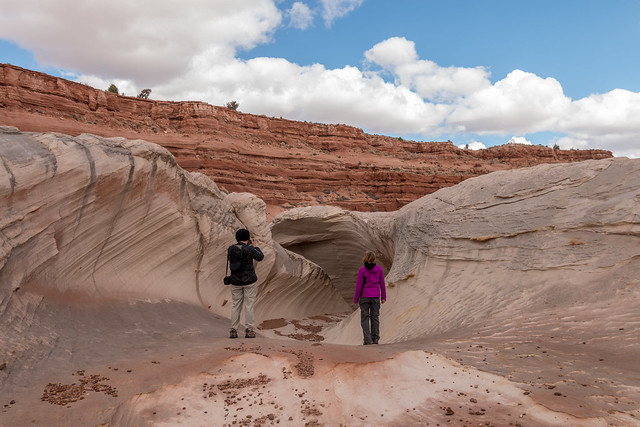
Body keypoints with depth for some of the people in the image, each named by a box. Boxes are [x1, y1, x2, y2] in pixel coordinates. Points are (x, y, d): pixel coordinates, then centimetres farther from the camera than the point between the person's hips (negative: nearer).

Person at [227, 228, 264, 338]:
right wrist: (253, 245, 10)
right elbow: (260, 257, 1)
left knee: (235, 306, 11)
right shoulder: (249, 249, -13)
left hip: (235, 282, 3)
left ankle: (233, 330, 13)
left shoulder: (230, 249, -2)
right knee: (249, 305, 4)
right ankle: (248, 330, 6)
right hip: (249, 281, -3)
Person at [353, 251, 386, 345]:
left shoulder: (362, 270, -11)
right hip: (376, 297, 3)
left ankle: (367, 339, -1)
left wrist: (356, 299, 0)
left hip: (364, 297, -3)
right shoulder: (379, 269, -1)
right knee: (375, 317, 13)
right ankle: (375, 338, 17)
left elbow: (359, 285, -8)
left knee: (365, 318, 5)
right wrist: (383, 297, 13)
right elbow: (382, 284, 4)